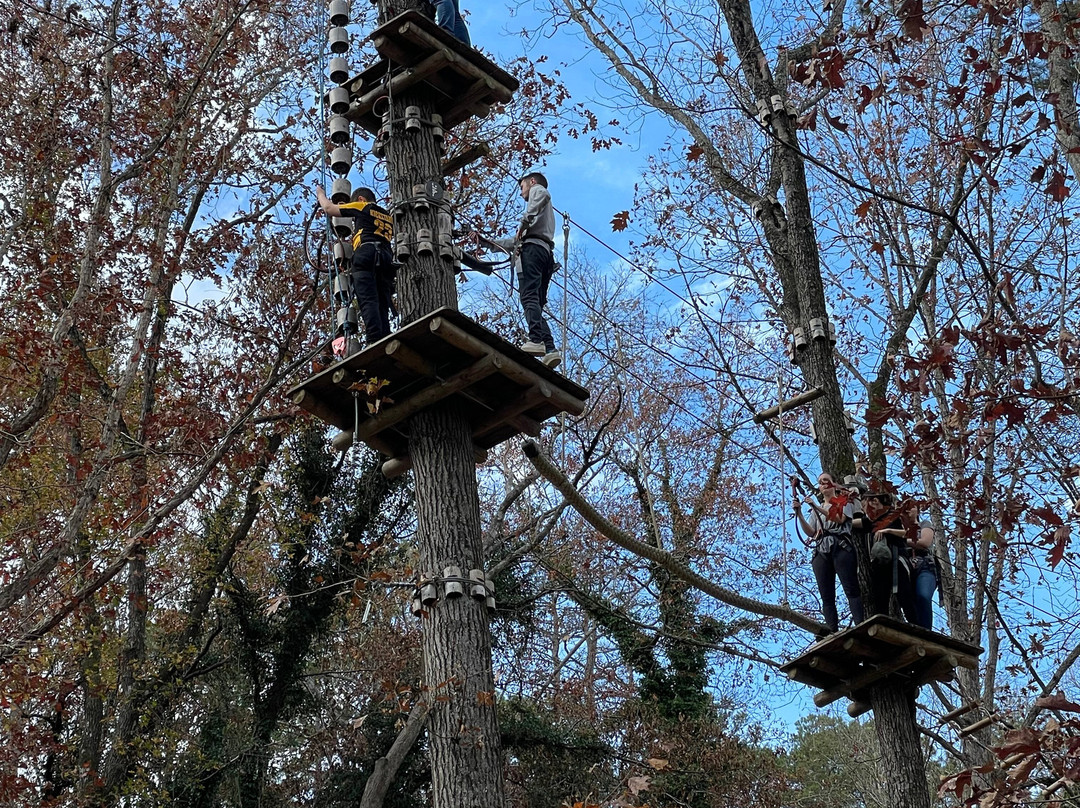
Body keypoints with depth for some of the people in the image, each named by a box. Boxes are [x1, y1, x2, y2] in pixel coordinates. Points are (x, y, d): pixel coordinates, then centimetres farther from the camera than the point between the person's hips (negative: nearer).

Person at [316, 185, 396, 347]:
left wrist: (320, 194, 40)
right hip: (387, 259, 6)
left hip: (366, 252, -6)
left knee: (368, 301, -20)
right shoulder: (388, 217, 32)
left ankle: (375, 341, -38)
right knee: (382, 308, -1)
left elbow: (328, 208, 19)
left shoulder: (363, 206, 15)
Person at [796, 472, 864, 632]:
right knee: (827, 597, -6)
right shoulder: (816, 510, 28)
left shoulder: (843, 501, 15)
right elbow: (810, 533, 16)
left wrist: (817, 507, -10)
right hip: (821, 552, 5)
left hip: (840, 548, -5)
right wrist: (799, 514, 3)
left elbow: (840, 518, -6)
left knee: (852, 590, -17)